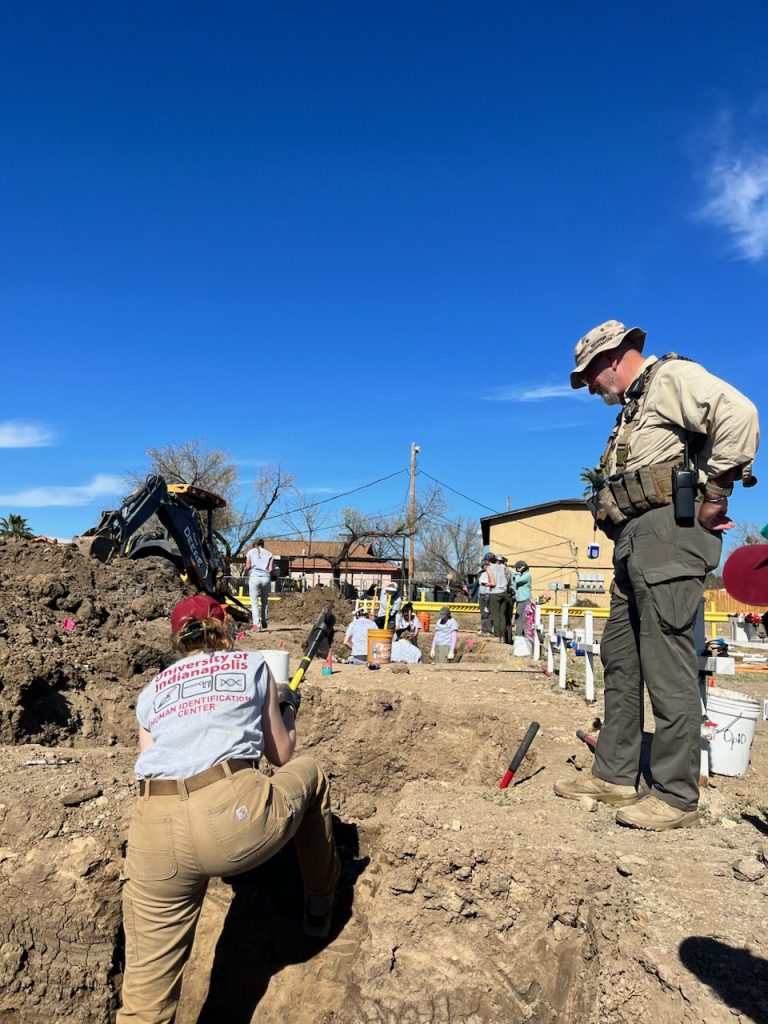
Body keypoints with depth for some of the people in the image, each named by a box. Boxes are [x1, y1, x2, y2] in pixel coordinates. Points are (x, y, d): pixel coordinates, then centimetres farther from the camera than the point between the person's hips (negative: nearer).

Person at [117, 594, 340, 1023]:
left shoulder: (151, 692, 25)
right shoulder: (252, 664, 18)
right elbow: (282, 755, 25)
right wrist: (287, 708, 45)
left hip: (155, 833, 3)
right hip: (235, 818, -2)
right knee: (308, 773, 28)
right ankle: (321, 903, 41)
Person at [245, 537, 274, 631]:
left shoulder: (251, 552, 10)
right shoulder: (269, 554, 13)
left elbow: (247, 567, 1)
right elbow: (270, 569, 3)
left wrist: (248, 572, 21)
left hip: (254, 577, -2)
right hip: (266, 578, 2)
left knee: (254, 602, 0)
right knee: (265, 601, 15)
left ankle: (256, 624, -9)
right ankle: (264, 623, 16)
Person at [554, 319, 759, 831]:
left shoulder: (670, 377, -3)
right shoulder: (633, 409, 26)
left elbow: (739, 414, -21)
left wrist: (713, 496, -17)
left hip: (668, 530, -10)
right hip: (635, 542, 10)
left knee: (667, 666, -8)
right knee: (620, 659, 11)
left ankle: (677, 796, 2)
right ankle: (615, 776, 20)